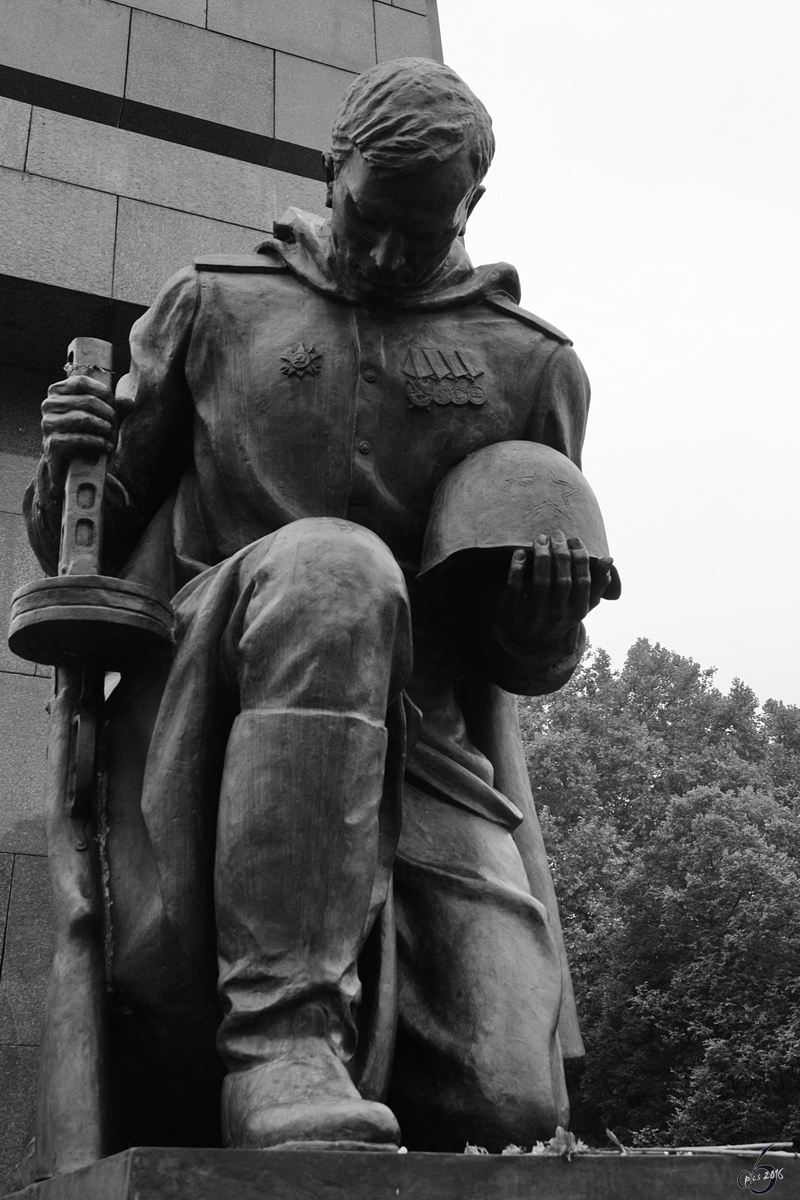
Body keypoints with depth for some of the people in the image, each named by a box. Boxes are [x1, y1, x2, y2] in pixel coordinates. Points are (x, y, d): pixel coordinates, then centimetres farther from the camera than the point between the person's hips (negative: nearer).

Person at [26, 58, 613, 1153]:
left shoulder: (532, 366, 15)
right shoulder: (215, 306, 14)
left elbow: (530, 666, 17)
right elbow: (84, 549, 17)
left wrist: (551, 613, -6)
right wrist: (68, 471, -5)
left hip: (428, 747, 2)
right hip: (211, 704, -1)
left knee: (505, 1107, -15)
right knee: (332, 565, -36)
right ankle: (279, 1031, -31)